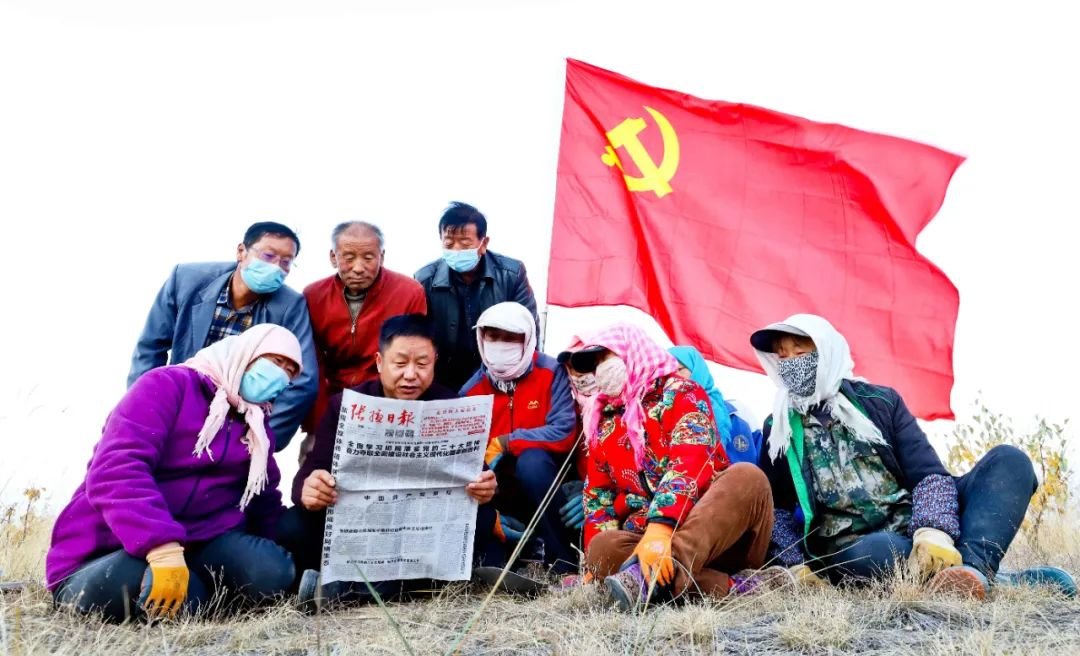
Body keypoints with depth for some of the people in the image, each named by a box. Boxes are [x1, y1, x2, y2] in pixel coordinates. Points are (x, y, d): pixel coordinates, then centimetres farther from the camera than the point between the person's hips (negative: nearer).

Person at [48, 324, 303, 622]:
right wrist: (162, 547, -37)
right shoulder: (168, 385, -9)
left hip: (198, 543, 5)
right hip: (111, 548, -4)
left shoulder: (258, 428, 14)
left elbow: (265, 503, 24)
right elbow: (114, 472, -25)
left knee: (270, 574, -27)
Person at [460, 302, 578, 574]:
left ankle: (567, 557, -24)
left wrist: (503, 443, -19)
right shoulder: (472, 389, -3)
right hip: (504, 488, 4)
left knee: (531, 460, -35)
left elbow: (564, 433, -23)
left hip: (545, 476, -3)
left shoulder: (551, 373, -12)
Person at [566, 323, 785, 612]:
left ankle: (644, 576, -51)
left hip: (721, 536, -3)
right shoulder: (602, 423, 18)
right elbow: (598, 498, 19)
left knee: (747, 477, -31)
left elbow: (689, 466, -17)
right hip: (646, 540, 4)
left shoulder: (680, 393, 1)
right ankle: (733, 586, -36)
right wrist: (595, 564, 1)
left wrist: (659, 527, -33)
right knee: (603, 547, -27)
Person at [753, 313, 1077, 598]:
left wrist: (933, 531, -21)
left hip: (915, 530, 3)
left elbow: (928, 472, 0)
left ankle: (972, 567, -38)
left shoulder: (880, 401, 9)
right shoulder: (778, 430, 8)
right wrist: (795, 563, -10)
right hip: (852, 547, -3)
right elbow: (774, 507, 9)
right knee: (874, 554, -40)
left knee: (1008, 459, -16)